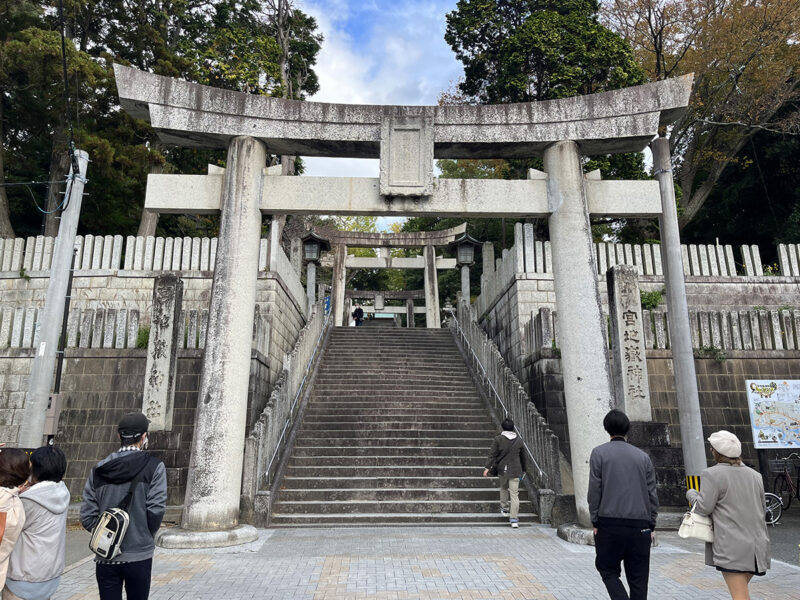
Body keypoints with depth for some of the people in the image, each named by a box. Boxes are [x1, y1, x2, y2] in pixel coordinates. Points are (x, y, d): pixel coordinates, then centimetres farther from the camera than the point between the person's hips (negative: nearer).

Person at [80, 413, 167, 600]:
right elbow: (155, 510, -13)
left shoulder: (99, 469, 2)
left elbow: (87, 516, 0)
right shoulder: (154, 467, -10)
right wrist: (146, 537, 5)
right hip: (138, 555, -3)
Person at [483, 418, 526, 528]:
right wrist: (524, 469, 26)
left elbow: (492, 454, -11)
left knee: (503, 488, 25)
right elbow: (523, 456, 14)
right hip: (515, 471, 1)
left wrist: (487, 467, -10)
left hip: (502, 470, -1)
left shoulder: (498, 439, -5)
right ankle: (514, 519, -3)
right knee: (514, 494, 0)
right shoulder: (519, 440, 4)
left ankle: (504, 508, 33)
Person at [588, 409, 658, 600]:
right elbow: (652, 494, 7)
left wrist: (595, 522, 2)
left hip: (610, 523, -3)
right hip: (640, 525, 3)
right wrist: (651, 525, 13)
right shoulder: (643, 456, 8)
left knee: (608, 569, 11)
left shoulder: (599, 453, 0)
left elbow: (594, 491, -5)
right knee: (638, 577, 12)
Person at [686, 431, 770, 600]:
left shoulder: (712, 474, -11)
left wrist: (691, 494, 6)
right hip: (757, 546, 7)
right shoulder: (754, 475, 11)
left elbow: (704, 508, -11)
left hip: (732, 548, -7)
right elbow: (761, 507, 19)